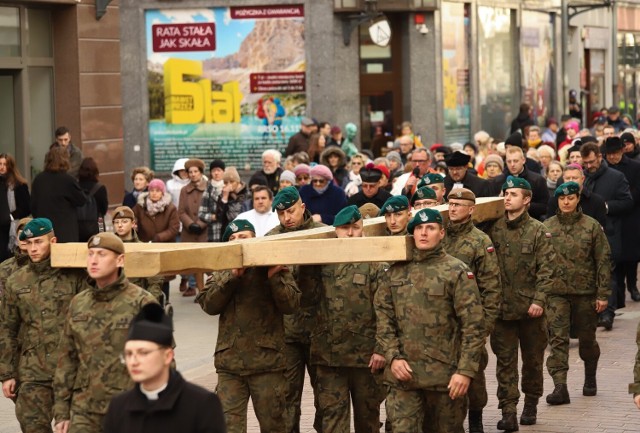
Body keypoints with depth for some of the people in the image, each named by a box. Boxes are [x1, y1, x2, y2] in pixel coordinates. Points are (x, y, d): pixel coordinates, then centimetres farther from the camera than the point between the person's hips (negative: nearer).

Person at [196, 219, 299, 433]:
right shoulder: (222, 273, 12)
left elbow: (291, 304, -5)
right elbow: (208, 303, -4)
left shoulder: (274, 269, 6)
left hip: (267, 360, -2)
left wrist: (273, 277, -17)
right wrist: (233, 275, -12)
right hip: (230, 362, 2)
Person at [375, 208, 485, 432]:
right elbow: (383, 317, 9)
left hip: (445, 374, -2)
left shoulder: (458, 272, -2)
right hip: (403, 372, 3)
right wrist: (393, 356, -5)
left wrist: (465, 371, -13)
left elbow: (473, 326, -7)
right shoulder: (396, 272, 10)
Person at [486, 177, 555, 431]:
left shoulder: (537, 231, -2)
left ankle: (531, 404, 28)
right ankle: (508, 411, -3)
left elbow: (546, 269, -5)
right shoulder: (494, 229, 4)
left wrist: (539, 300, -14)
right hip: (502, 307, 1)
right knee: (505, 360, -2)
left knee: (532, 358, 12)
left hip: (530, 307, -1)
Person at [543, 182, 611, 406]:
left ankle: (590, 379, 34)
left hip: (585, 292, 0)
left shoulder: (591, 226, -2)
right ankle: (560, 386, -14)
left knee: (587, 339, 12)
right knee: (557, 339, -10)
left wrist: (603, 294, -6)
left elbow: (603, 261, -2)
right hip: (556, 292, 0)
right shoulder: (547, 227, 3)